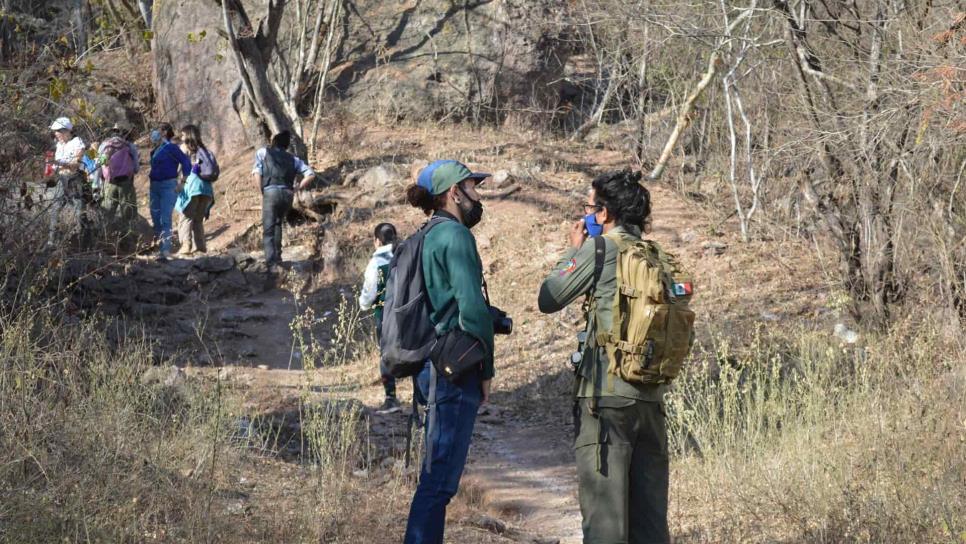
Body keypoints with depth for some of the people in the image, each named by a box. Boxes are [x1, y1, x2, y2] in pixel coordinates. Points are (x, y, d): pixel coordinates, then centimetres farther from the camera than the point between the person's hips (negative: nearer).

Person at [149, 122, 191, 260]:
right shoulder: (157, 149, 15)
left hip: (168, 186, -9)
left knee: (165, 220, -13)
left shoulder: (171, 147, -10)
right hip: (155, 186, 9)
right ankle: (161, 249, 18)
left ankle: (165, 252, -16)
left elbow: (186, 162, -14)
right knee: (155, 219, 10)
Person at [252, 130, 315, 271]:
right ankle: (277, 256, 23)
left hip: (271, 192, -4)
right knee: (278, 223, 27)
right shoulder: (293, 159, 21)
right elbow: (311, 175, 12)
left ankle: (272, 262, -16)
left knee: (268, 230, -2)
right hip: (288, 194, 4)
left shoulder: (262, 152, 14)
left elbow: (257, 173, -1)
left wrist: (262, 191, 6)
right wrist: (296, 189, 14)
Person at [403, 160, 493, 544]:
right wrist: (486, 371, -8)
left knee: (438, 475, 16)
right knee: (440, 478, -9)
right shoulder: (455, 235, -11)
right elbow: (472, 308, -17)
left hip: (429, 367, 10)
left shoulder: (425, 239, 17)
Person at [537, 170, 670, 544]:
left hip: (607, 395, -6)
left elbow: (547, 300, -1)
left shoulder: (601, 248, -6)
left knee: (604, 508, -4)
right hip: (652, 396, 6)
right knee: (649, 512, 10)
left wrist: (573, 250, 13)